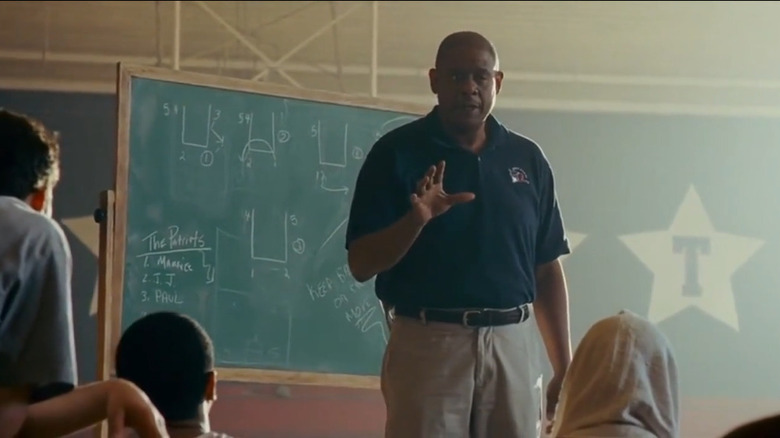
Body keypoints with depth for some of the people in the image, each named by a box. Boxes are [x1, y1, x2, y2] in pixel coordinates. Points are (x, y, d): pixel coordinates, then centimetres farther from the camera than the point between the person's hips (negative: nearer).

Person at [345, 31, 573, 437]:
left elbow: (547, 271, 13)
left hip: (513, 344, 3)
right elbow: (361, 265, -4)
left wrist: (564, 368, 8)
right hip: (426, 343, -3)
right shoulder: (396, 152, -1)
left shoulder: (527, 159, 9)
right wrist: (416, 219, -21)